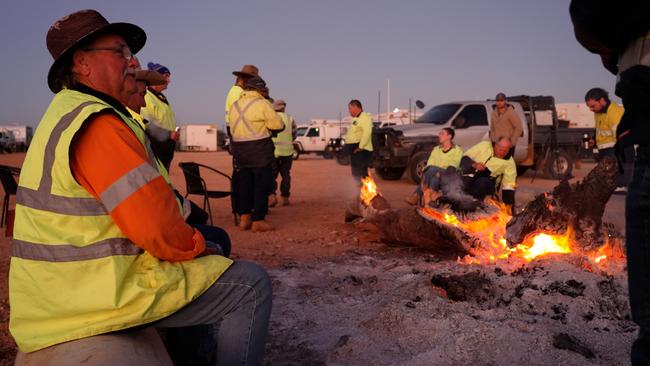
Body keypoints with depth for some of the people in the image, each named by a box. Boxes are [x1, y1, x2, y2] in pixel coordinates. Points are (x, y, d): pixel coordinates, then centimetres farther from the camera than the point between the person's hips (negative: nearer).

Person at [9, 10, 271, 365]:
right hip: (103, 292, -11)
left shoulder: (68, 113, 14)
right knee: (250, 284, -9)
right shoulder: (98, 123, -20)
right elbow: (156, 227, -26)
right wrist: (199, 248, -6)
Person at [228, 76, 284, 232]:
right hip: (260, 150, -6)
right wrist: (266, 126, 8)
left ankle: (244, 218, 16)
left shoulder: (234, 105, 10)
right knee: (262, 184, 0)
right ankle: (258, 220, 0)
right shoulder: (262, 104, -9)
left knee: (245, 183, 14)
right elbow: (278, 125, -12)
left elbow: (231, 128, 9)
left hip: (239, 149, 7)